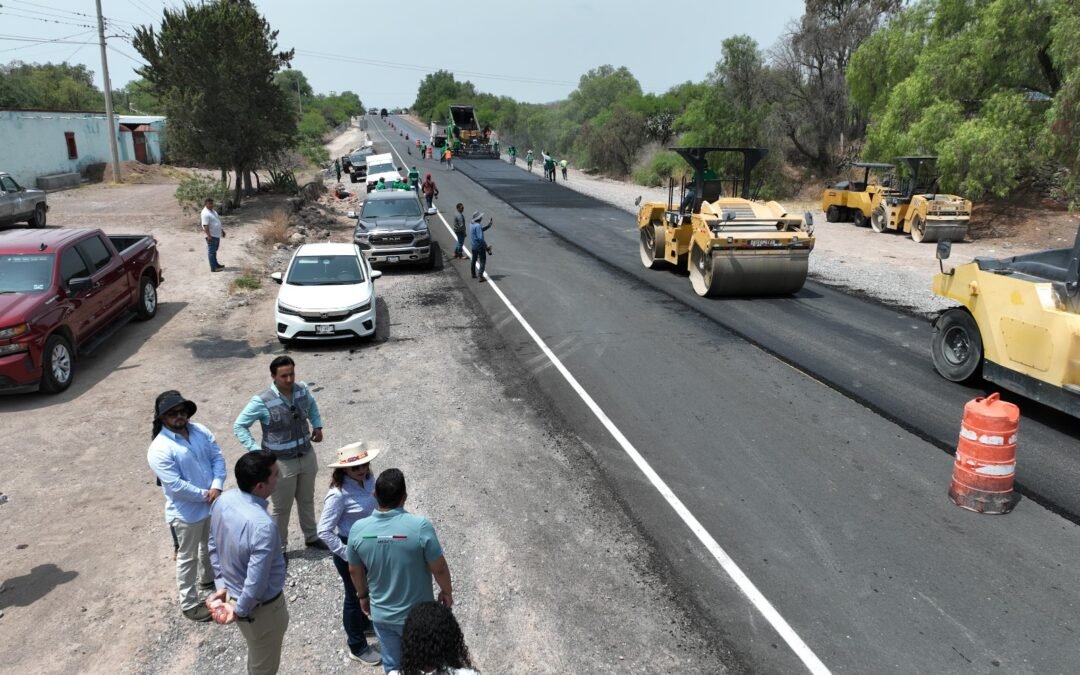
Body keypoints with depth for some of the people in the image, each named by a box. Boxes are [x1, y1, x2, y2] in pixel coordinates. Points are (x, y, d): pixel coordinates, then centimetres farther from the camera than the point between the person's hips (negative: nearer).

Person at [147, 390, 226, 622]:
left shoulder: (200, 431, -5)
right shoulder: (159, 450, -24)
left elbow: (218, 457, -4)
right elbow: (176, 485, -25)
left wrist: (217, 486, -18)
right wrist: (205, 495, -18)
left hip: (213, 503, 6)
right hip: (186, 512, -6)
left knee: (211, 546, 27)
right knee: (188, 558, 10)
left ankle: (209, 579, 52)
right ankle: (189, 603, 26)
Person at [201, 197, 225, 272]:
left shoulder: (213, 211, 13)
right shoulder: (205, 213, -19)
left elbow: (218, 222, 23)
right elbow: (205, 226, -24)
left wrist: (222, 231, 26)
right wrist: (209, 235, -29)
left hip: (217, 235, 10)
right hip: (211, 236, -10)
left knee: (214, 250, 21)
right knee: (211, 251, -4)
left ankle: (216, 264, 33)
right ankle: (213, 268, 0)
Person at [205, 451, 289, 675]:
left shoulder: (222, 501, -13)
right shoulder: (262, 526, -38)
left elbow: (214, 545, 2)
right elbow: (256, 583, -30)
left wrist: (222, 586, 9)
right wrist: (239, 612, -13)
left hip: (232, 593, 7)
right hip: (260, 606, -7)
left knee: (257, 657, 33)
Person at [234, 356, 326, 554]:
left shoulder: (302, 389, -8)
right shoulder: (262, 401, -24)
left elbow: (312, 405, 16)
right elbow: (239, 426, -15)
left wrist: (317, 426, 4)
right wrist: (257, 451, -21)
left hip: (307, 456, 5)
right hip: (281, 462, -5)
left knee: (307, 500, 24)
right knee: (280, 508, 13)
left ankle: (311, 537, 45)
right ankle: (279, 548, 33)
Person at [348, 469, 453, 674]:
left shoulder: (358, 529, -16)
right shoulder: (420, 526, -27)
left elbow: (354, 571, 1)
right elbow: (439, 568, -16)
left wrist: (363, 595, 19)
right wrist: (447, 591, 4)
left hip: (381, 614, 3)